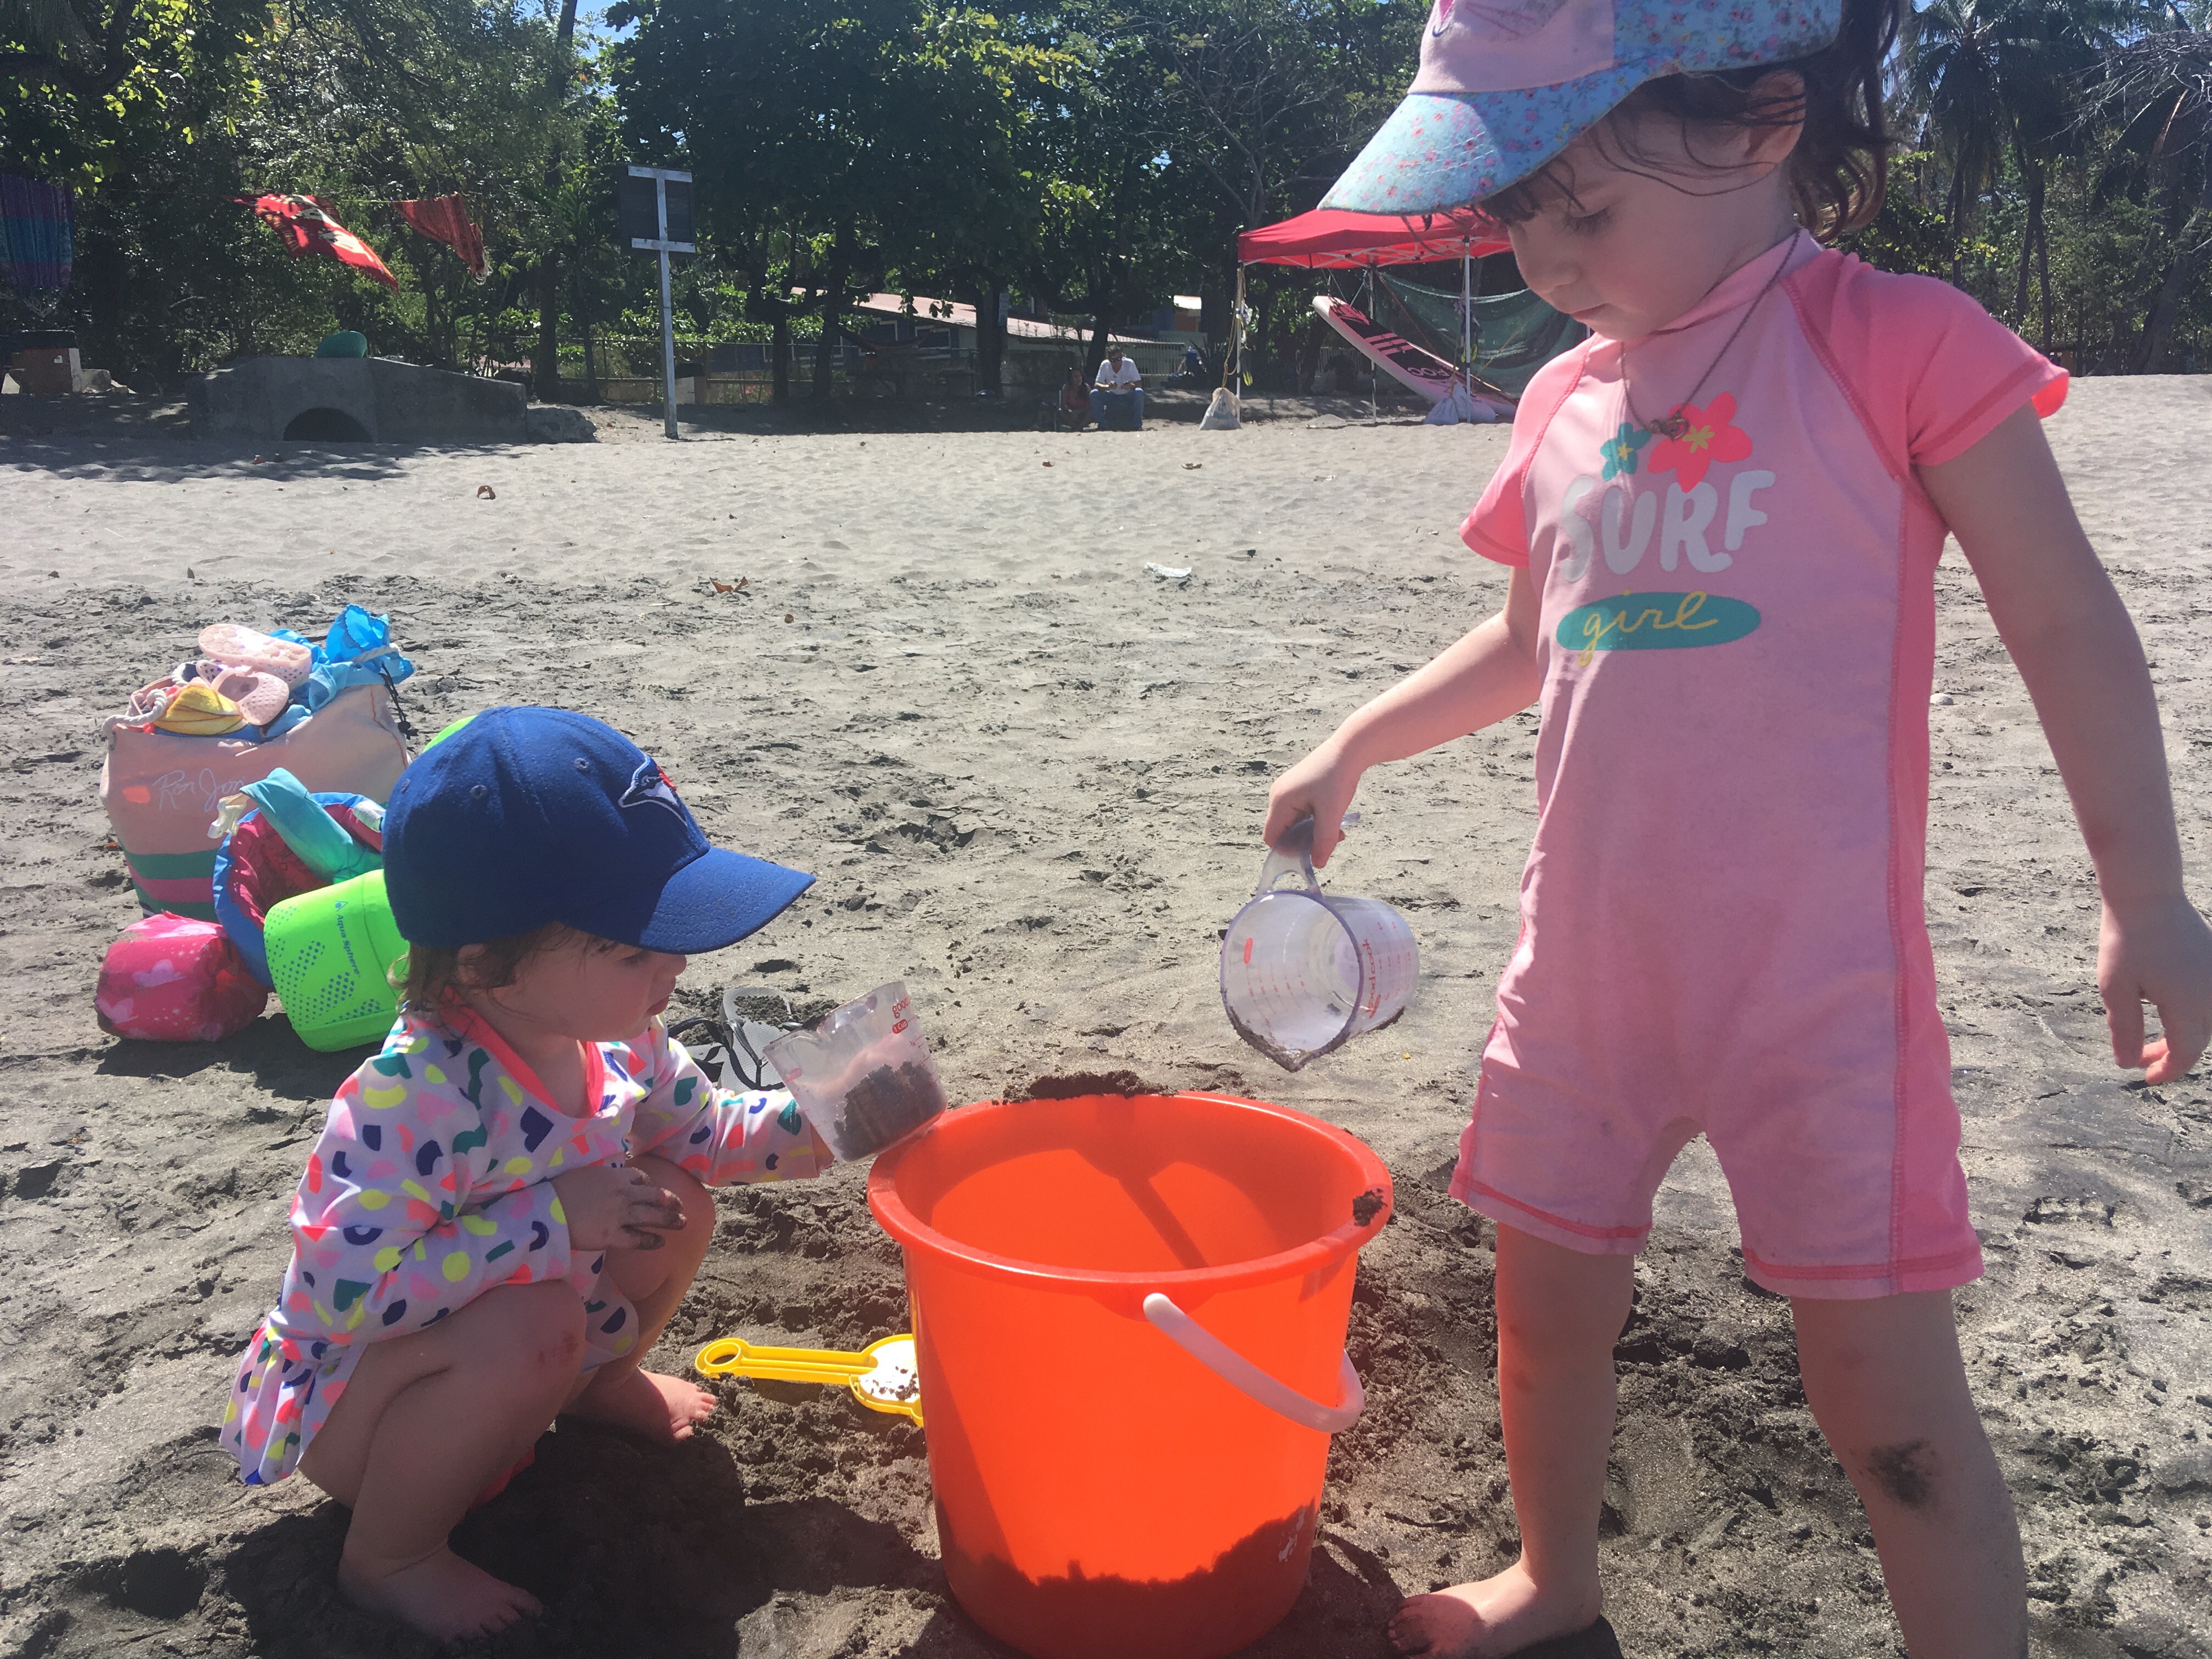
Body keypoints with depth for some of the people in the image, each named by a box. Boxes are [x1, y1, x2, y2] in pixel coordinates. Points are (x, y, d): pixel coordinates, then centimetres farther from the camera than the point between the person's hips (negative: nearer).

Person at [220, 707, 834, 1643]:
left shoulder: (617, 1042, -12)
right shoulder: (418, 1097, -37)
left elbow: (702, 1132, 6)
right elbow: (341, 1290, -39)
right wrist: (555, 1218, -39)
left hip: (492, 1363, 7)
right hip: (345, 1405, -7)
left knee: (674, 1203, -6)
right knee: (530, 1326, -36)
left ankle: (596, 1383, 24)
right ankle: (390, 1560, -9)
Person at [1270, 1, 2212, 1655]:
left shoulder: (1894, 343, -8)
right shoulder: (1566, 401, 8)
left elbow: (2063, 620, -5)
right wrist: (1354, 746, 22)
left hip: (1816, 976, -6)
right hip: (1587, 962, 6)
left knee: (1881, 1373, -1)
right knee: (1549, 1289, 18)